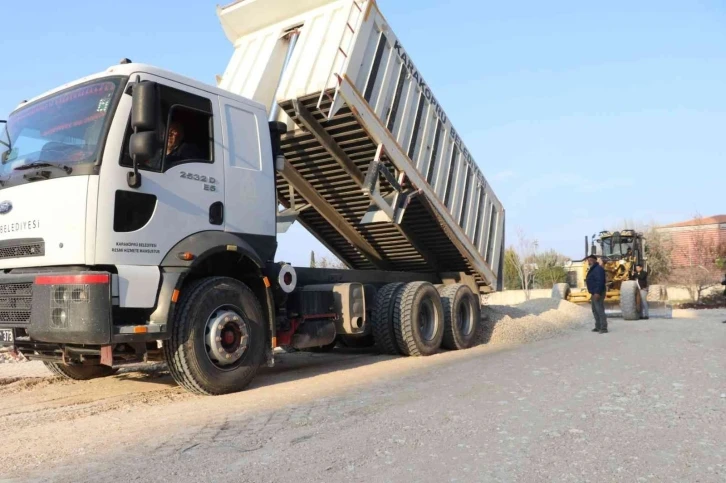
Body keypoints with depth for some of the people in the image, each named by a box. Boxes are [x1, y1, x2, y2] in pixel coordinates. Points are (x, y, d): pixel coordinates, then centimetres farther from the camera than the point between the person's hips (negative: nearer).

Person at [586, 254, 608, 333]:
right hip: (594, 294, 11)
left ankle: (604, 328, -11)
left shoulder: (598, 269, -15)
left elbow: (600, 281, -24)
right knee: (595, 310, 15)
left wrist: (597, 293, -28)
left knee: (600, 310, -12)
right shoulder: (592, 269, 19)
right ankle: (598, 327, 22)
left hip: (598, 294, -11)